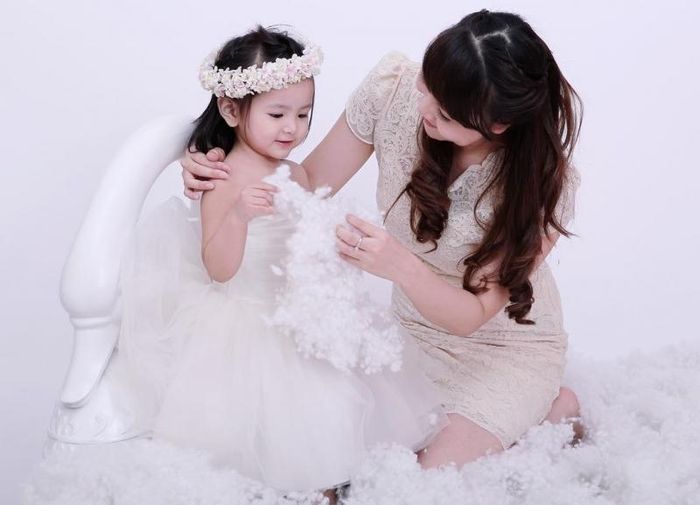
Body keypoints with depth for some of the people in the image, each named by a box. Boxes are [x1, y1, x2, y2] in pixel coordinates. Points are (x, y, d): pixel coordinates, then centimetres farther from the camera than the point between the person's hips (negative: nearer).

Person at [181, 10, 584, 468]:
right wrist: (221, 177, -26)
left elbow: (472, 316, -24)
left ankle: (550, 409, 10)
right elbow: (311, 184, -9)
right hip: (415, 329, 4)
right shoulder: (394, 87, -20)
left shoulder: (546, 180, -27)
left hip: (508, 347, -4)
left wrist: (401, 266, -42)